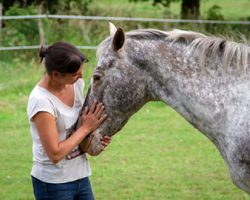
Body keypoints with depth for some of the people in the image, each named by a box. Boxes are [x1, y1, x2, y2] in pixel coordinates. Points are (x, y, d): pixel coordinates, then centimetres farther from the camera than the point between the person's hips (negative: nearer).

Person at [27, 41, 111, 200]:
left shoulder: (76, 83, -2)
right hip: (53, 183, -7)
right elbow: (55, 154, -25)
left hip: (81, 176, 7)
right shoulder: (41, 100, -24)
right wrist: (86, 128, -17)